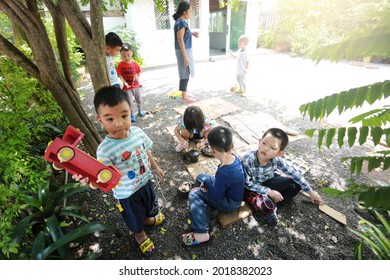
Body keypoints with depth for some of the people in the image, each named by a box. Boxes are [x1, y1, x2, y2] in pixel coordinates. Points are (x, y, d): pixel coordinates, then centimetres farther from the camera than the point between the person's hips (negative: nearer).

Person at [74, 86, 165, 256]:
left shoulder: (137, 132, -17)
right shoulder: (105, 150, -32)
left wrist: (156, 168, 12)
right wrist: (91, 181, -51)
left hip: (145, 181, 5)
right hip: (127, 193, -4)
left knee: (150, 205, 33)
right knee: (135, 218, 24)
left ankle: (148, 219, 68)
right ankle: (140, 234, 58)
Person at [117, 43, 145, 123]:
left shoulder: (134, 63, -2)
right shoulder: (120, 64, -8)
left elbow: (139, 72, 6)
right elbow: (120, 75, -8)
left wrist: (137, 77, -15)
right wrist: (124, 83, -21)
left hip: (136, 85, 3)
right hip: (127, 87, -3)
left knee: (139, 99, 18)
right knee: (130, 102, -1)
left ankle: (140, 111, 40)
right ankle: (132, 115, 14)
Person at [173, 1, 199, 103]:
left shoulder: (181, 21, 12)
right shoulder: (181, 22, -17)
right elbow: (180, 40, -22)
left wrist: (192, 33, 7)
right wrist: (185, 56, -24)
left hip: (185, 50, 10)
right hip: (184, 51, -10)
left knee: (185, 73, 16)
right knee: (185, 74, -4)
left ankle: (184, 93, 27)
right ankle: (185, 97, 5)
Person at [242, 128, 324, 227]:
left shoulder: (276, 160, -22)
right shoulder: (247, 160, -33)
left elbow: (294, 173, -8)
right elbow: (247, 184, -23)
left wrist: (310, 192, 1)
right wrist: (268, 192, -23)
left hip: (267, 183, 5)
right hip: (251, 188, -5)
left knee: (296, 184, -6)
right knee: (266, 206, -33)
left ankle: (273, 205, -6)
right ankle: (268, 210, 3)